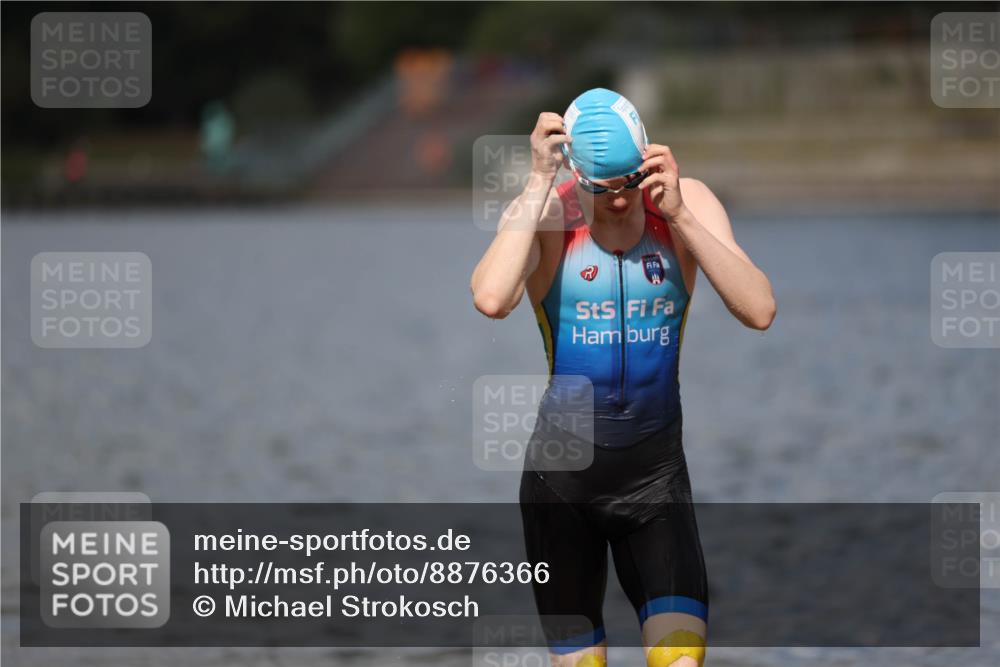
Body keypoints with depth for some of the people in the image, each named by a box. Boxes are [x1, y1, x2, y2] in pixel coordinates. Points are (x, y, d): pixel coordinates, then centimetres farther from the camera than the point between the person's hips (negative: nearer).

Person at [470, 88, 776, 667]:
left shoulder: (687, 203, -5)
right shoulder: (545, 213, -9)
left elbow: (760, 312, -17)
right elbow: (491, 299, -31)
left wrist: (677, 213, -23)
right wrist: (540, 180, -25)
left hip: (656, 467, 1)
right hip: (562, 471, -1)